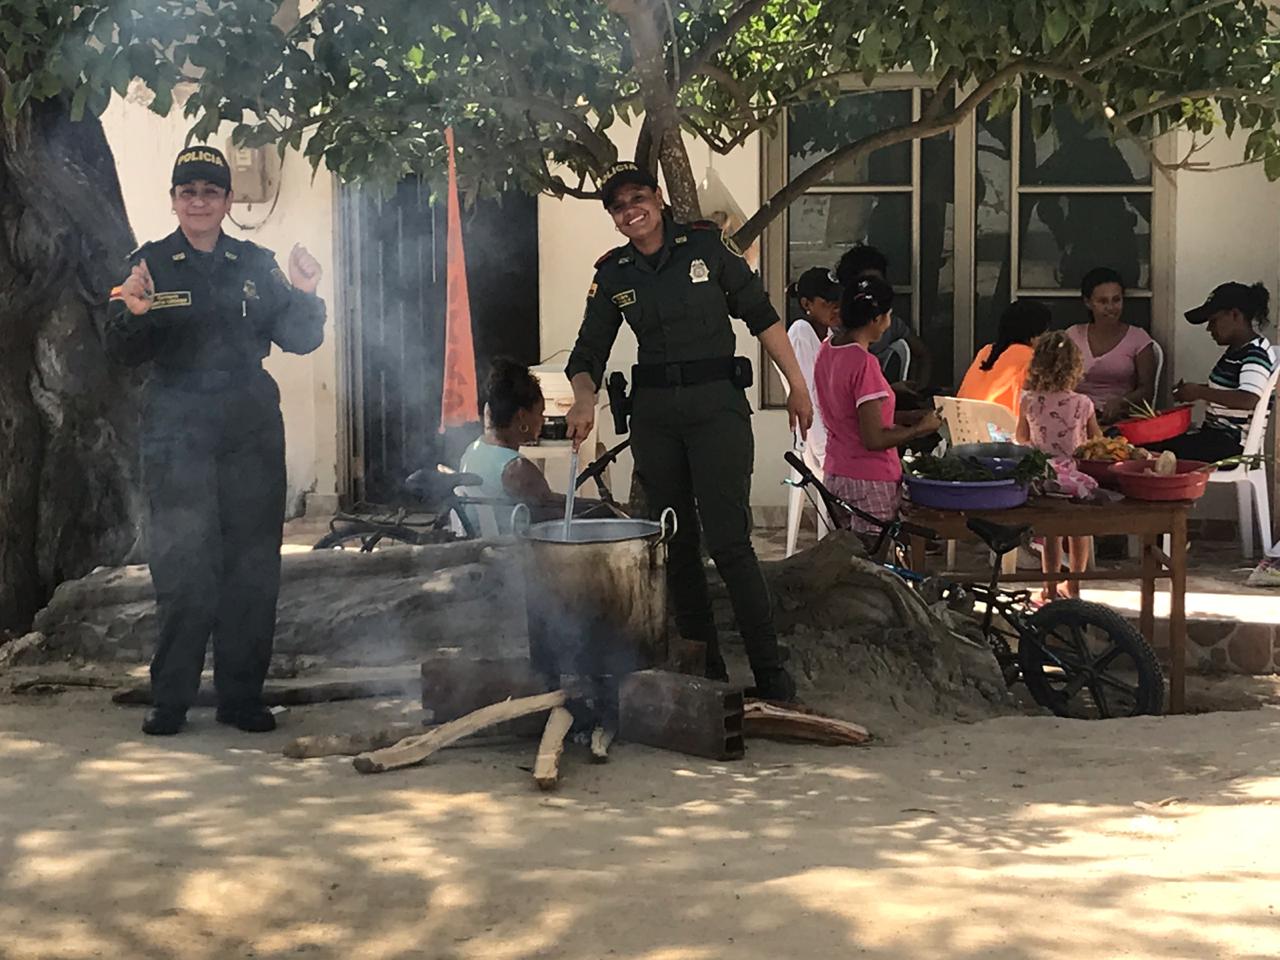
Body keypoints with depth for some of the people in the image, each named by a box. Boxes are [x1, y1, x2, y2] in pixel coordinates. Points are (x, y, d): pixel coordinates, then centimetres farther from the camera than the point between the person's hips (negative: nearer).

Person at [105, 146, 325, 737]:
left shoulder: (256, 264, 11)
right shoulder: (149, 264, 5)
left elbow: (298, 339, 9)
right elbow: (121, 352, 0)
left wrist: (304, 296, -10)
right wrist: (134, 314, -21)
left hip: (251, 430, 2)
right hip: (177, 433, -2)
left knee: (252, 567, 3)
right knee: (182, 569, -5)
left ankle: (241, 696, 12)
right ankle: (170, 699, 5)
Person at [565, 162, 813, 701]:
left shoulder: (706, 244, -2)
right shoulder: (612, 273, 8)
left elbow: (760, 314, 2)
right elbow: (589, 351, 7)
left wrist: (796, 385, 1)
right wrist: (584, 400, -13)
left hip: (717, 404, -5)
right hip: (654, 413, 5)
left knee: (728, 540, -12)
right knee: (676, 545, 7)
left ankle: (771, 672, -6)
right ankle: (706, 671, 17)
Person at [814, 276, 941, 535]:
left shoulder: (827, 351, 5)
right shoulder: (864, 363, -21)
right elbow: (874, 439, -21)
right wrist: (920, 428, -8)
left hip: (836, 474, 9)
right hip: (870, 483, -9)